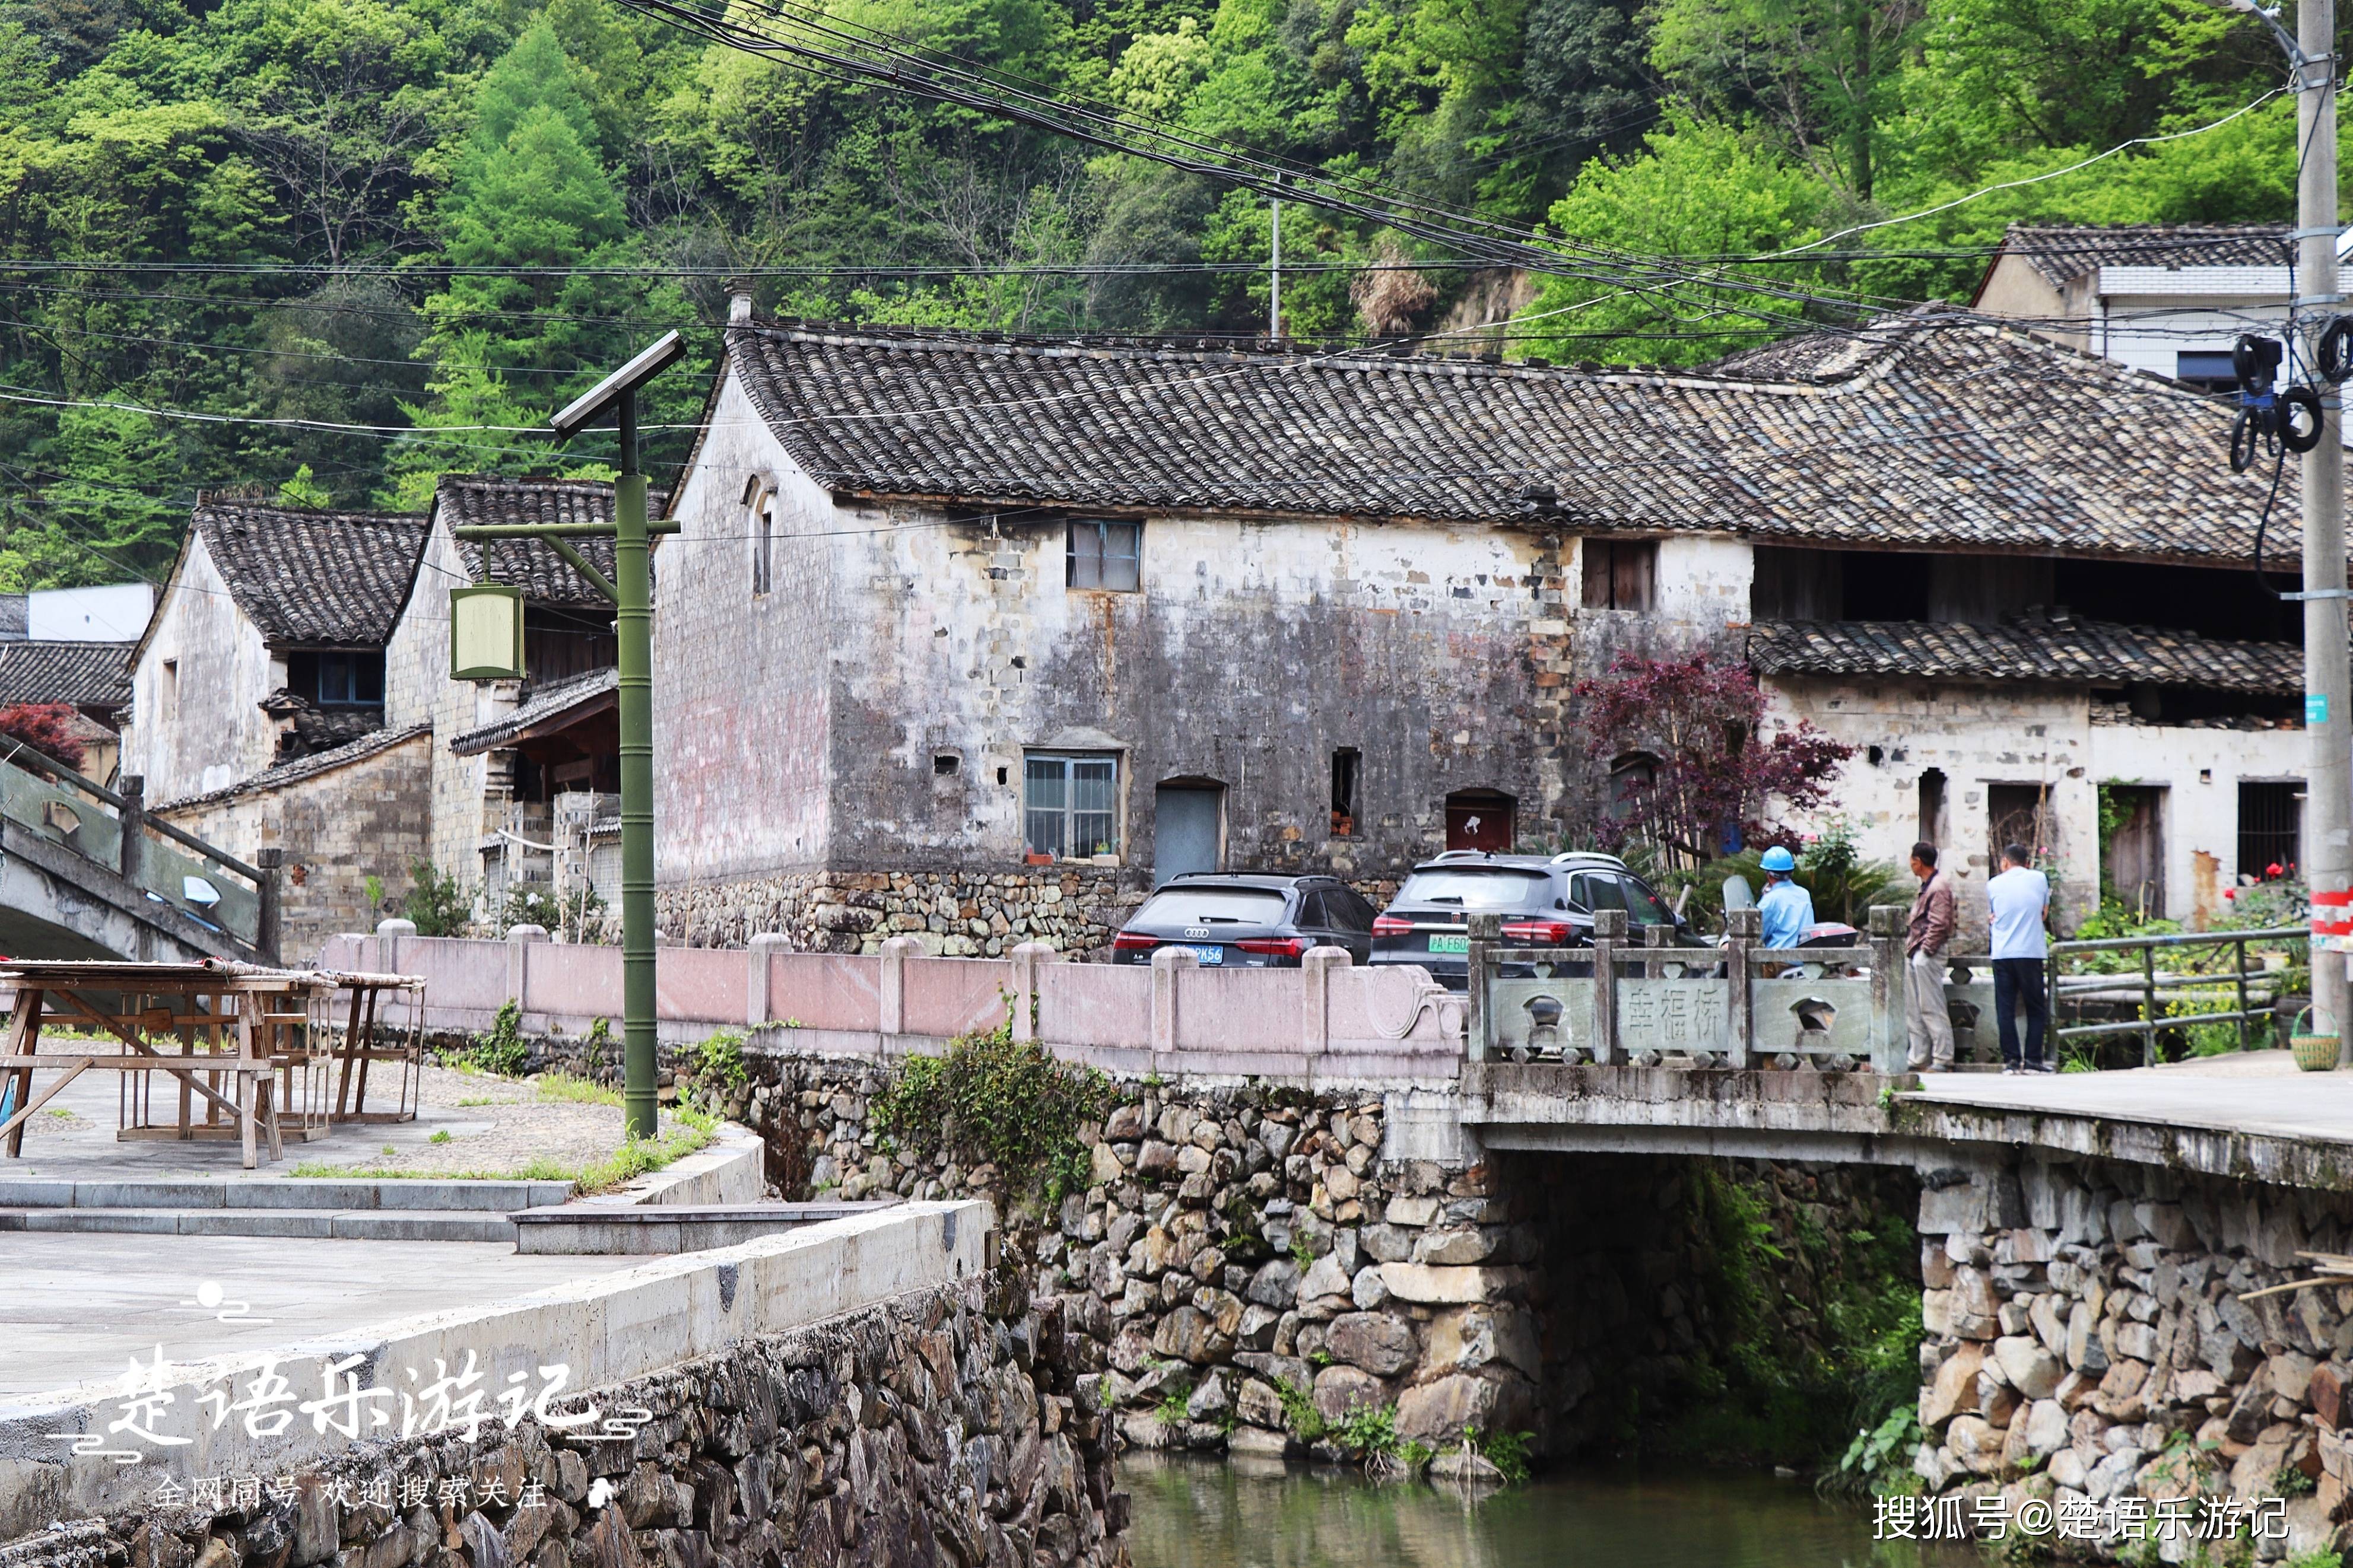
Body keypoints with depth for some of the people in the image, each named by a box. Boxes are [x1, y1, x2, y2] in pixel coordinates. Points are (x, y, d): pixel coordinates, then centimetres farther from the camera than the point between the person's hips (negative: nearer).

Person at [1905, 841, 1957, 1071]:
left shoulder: (1940, 887, -14)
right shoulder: (1926, 886, 17)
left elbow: (1939, 924, -19)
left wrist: (1925, 949, -17)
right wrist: (1911, 945, 14)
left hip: (1928, 954, -11)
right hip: (1916, 954, 11)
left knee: (1932, 1008, -9)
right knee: (1914, 1010, 12)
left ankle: (1943, 1059, -7)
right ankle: (1918, 1058, 17)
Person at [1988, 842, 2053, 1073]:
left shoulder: (1994, 885, 5)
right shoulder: (2039, 879, 5)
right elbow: (2044, 913, 14)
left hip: (2002, 954, 1)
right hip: (2030, 953, -1)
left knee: (2005, 1010, 4)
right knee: (2036, 1009, 6)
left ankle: (2011, 1060, 1)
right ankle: (2032, 1060, 1)